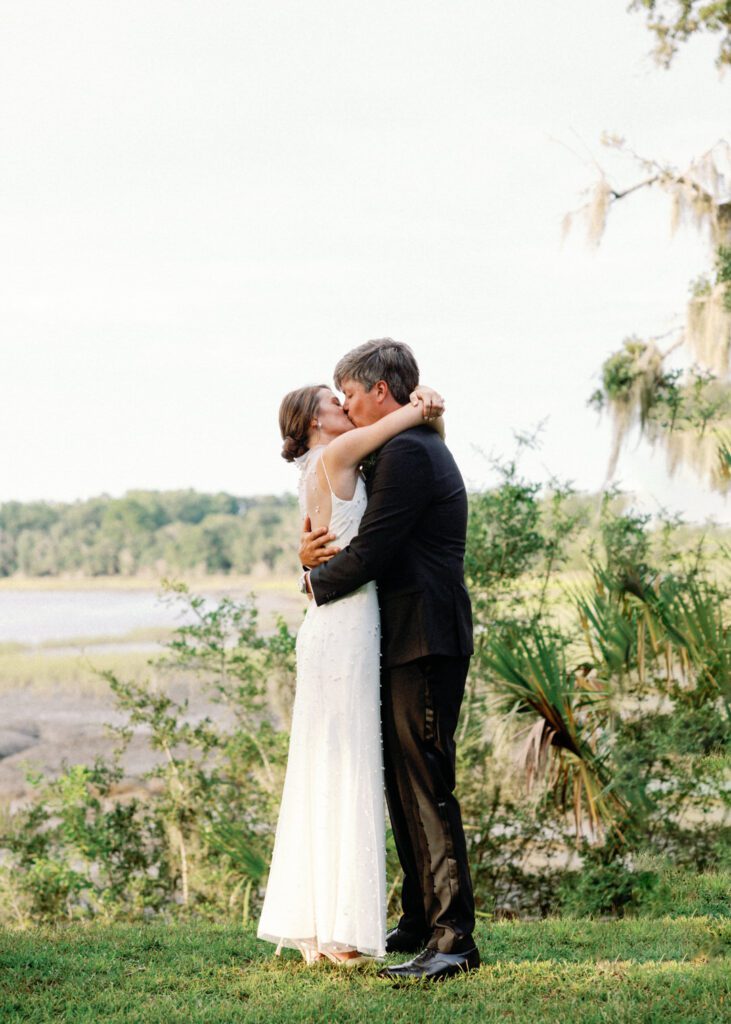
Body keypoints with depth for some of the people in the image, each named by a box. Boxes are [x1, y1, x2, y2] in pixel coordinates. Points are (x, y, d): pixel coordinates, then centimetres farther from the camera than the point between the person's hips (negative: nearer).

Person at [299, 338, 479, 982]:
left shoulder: (408, 452, -13)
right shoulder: (415, 450, 20)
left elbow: (370, 552, -18)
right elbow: (377, 547, 20)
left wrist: (316, 581, 1)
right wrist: (314, 555, 0)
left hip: (424, 643, -11)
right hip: (408, 643, 11)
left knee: (428, 789, -10)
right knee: (404, 787, 15)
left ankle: (454, 939, -8)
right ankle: (420, 923, 24)